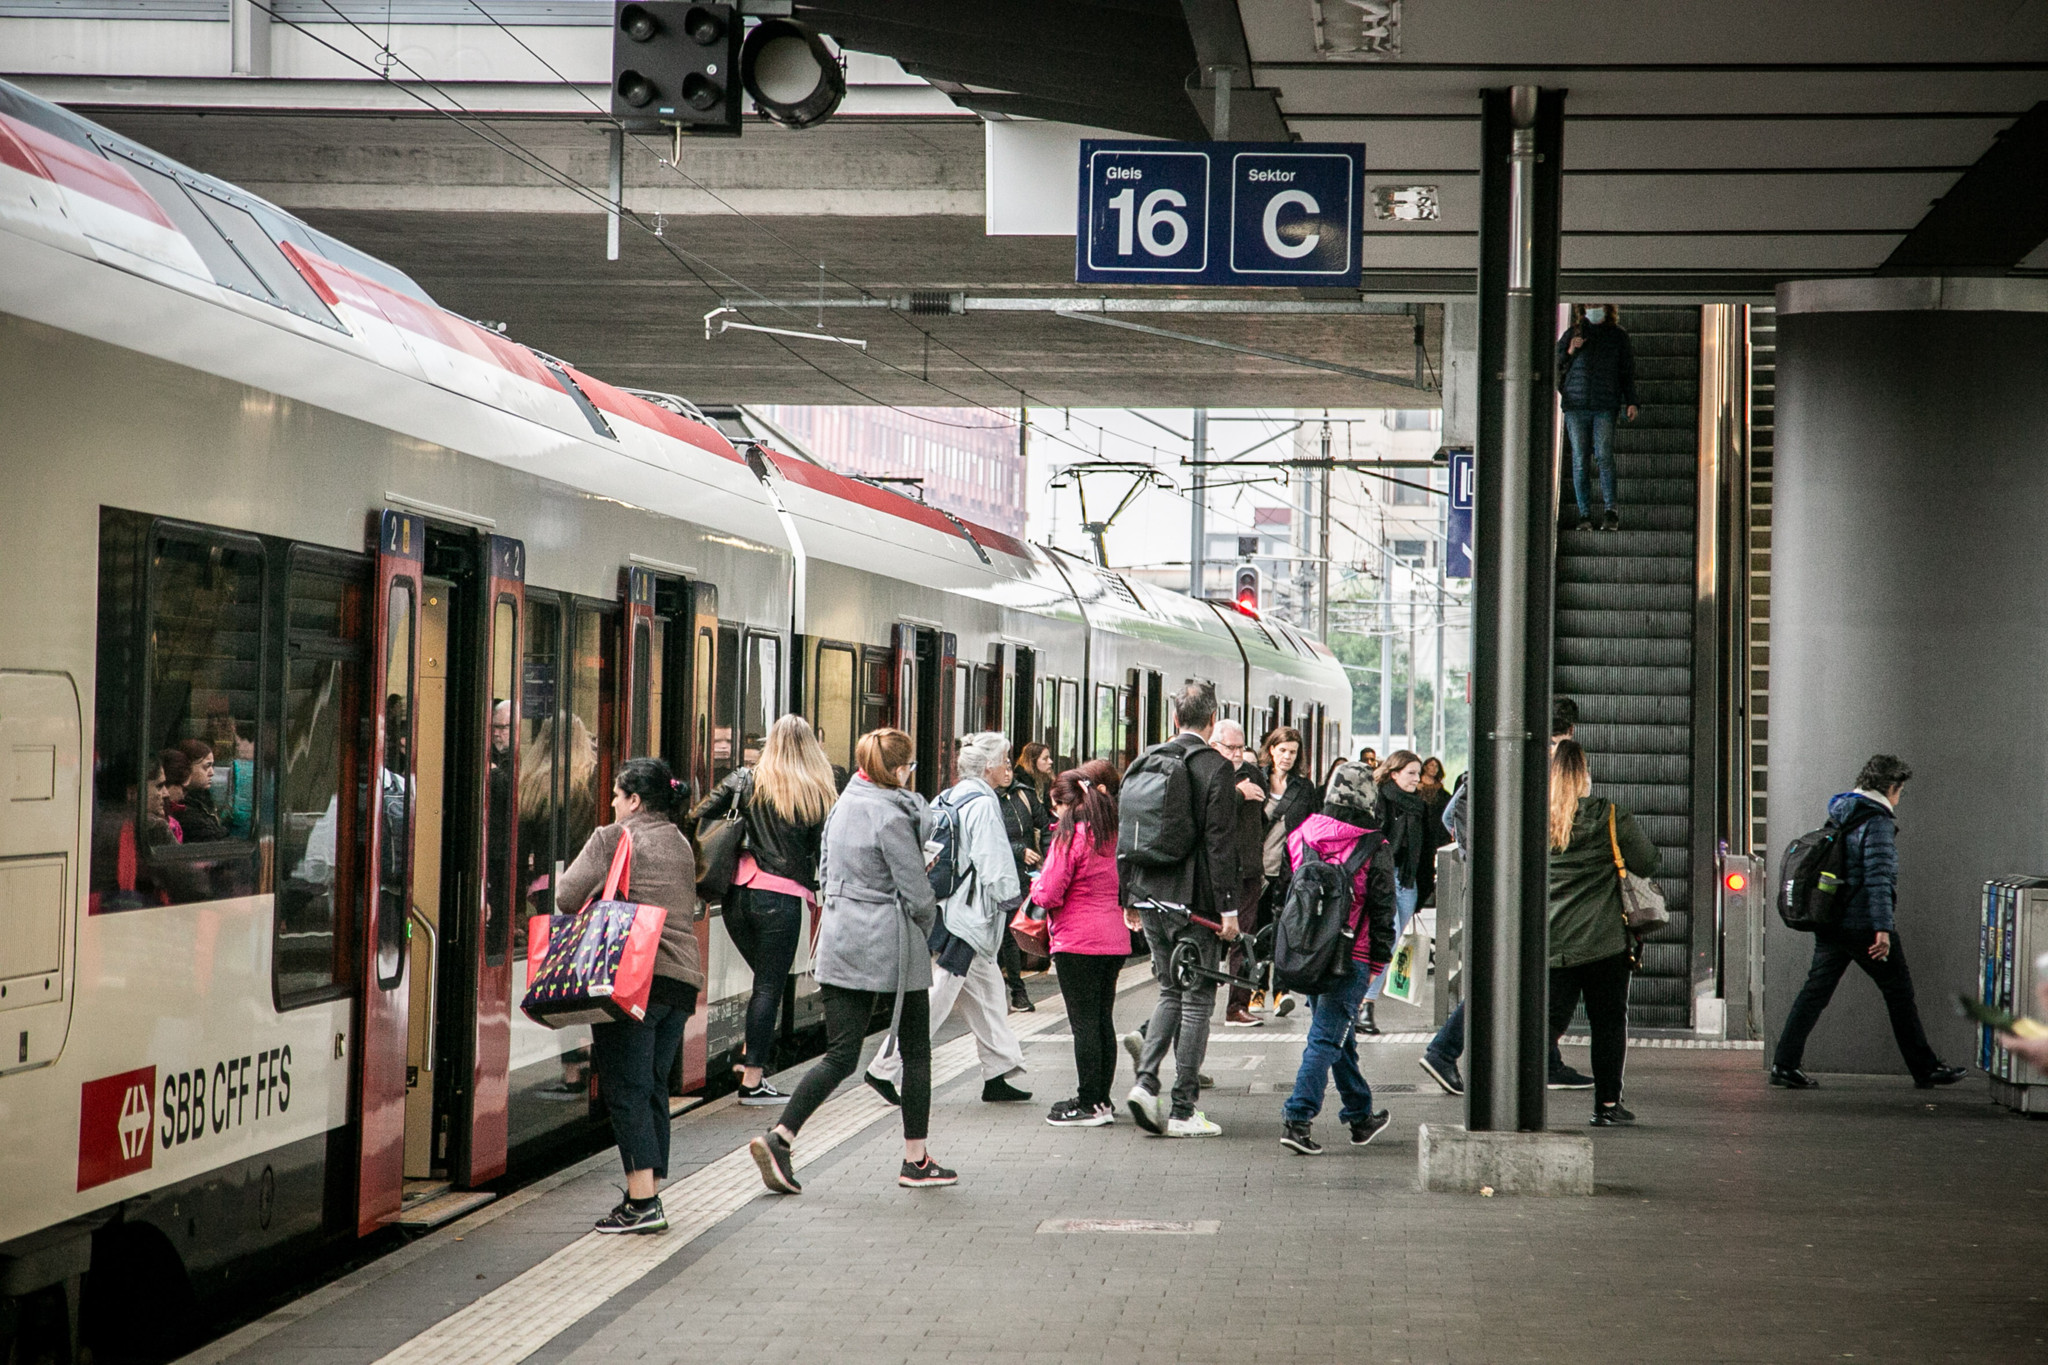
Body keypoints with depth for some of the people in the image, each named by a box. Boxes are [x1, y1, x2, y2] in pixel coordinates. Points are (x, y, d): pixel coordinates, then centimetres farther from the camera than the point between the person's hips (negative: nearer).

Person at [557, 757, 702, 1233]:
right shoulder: (681, 845, 20)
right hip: (682, 978, 7)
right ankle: (650, 1195, 12)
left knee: (626, 1088, -6)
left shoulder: (613, 838, -2)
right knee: (653, 1087, 13)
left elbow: (568, 895, -8)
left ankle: (642, 1203, -13)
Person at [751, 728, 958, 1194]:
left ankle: (779, 1137, -11)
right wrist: (927, 927, 6)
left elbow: (825, 872, 19)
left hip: (839, 941, 7)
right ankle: (916, 1161, 14)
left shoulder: (843, 805, 9)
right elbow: (916, 893, -12)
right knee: (915, 1051, 8)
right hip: (890, 945, -7)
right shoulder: (891, 816, -15)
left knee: (841, 1055, 5)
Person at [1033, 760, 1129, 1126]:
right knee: (1103, 1019, 13)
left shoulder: (1070, 835, -11)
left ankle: (1090, 1104, -2)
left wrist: (1037, 886, 7)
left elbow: (1049, 894, -14)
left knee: (1084, 1021, -3)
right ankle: (1102, 1099, 18)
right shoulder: (1114, 833, 10)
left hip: (1078, 941, -7)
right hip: (1115, 940, 7)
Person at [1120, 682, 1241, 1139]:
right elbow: (1221, 843, -14)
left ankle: (1146, 1081, 1)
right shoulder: (1217, 768, -10)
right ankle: (1183, 1111, 3)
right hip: (1194, 901, -6)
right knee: (1196, 1001, 2)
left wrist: (1128, 897, 18)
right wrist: (1228, 907, -10)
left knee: (1171, 992, 19)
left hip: (1149, 897, 6)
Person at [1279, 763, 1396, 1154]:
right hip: (1350, 957, -6)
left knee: (1340, 1034, 18)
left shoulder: (1301, 836, 4)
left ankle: (1361, 1116, 31)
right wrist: (1378, 961, 5)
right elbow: (1382, 910, -5)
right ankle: (1297, 1118, -14)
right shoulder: (1375, 849, -9)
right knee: (1327, 1038, -4)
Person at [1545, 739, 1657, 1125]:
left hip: (1550, 944, 2)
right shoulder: (1609, 818, -7)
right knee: (1609, 1022, 10)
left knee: (1549, 1021, 5)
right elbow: (1648, 863, -1)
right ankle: (1607, 1105, 13)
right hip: (1604, 941, -2)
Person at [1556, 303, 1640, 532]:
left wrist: (1631, 402, 3)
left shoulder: (1618, 337, 12)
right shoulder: (1572, 334, 14)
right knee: (1579, 460, -2)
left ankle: (1610, 511, -15)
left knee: (1604, 456, -15)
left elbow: (1627, 372, 13)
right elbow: (1556, 367, 17)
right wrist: (1569, 352, -2)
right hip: (1576, 406, 2)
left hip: (1606, 407, -2)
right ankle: (1584, 515, 1)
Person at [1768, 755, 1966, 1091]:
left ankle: (1784, 1064, -4)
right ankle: (1926, 1069, 12)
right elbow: (1878, 877, -20)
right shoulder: (1878, 821, -12)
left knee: (1815, 991, 5)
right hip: (1863, 924, -8)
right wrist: (1883, 928, -22)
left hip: (1830, 924, 8)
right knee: (1899, 993, 4)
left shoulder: (1839, 817, 14)